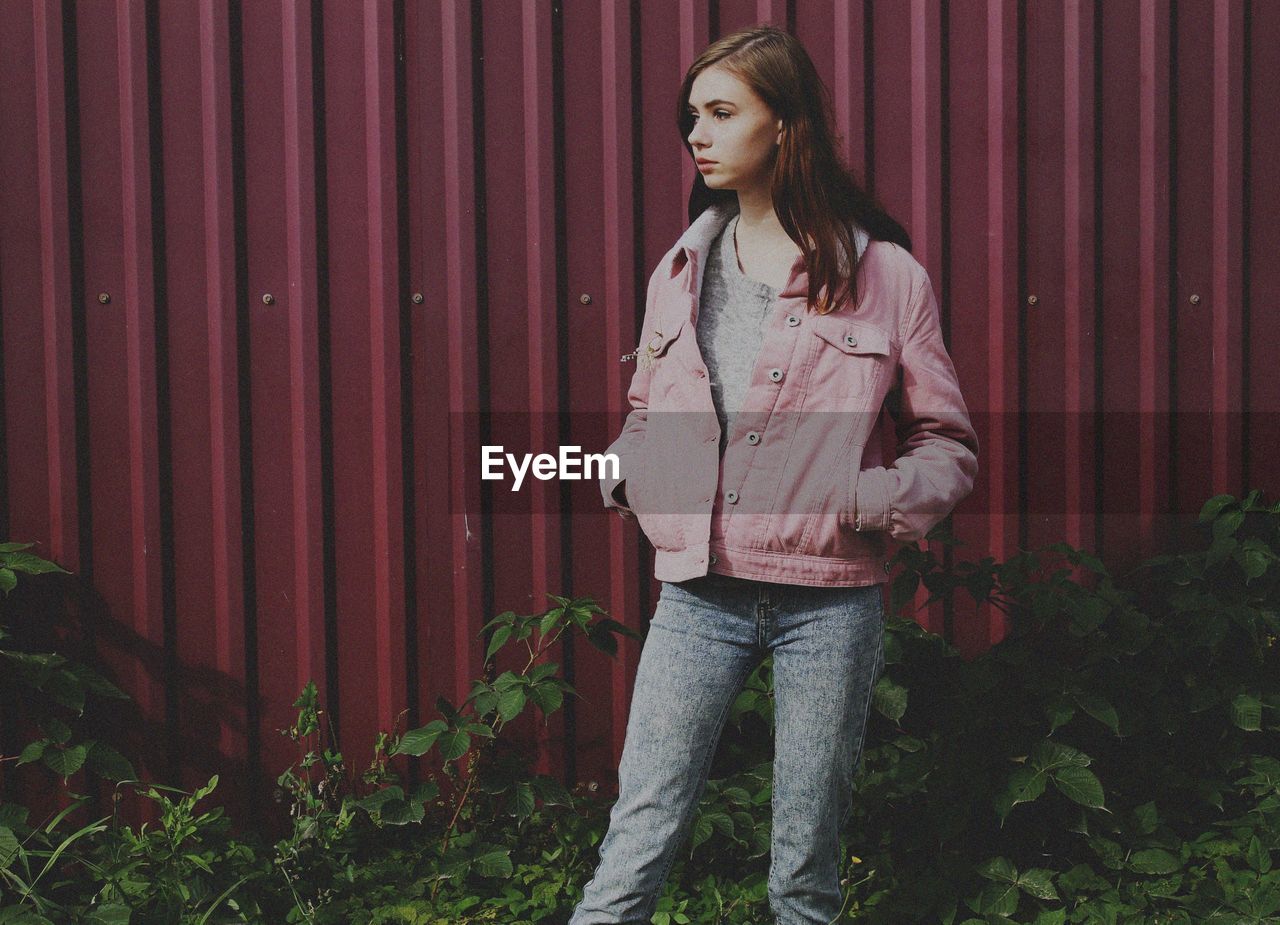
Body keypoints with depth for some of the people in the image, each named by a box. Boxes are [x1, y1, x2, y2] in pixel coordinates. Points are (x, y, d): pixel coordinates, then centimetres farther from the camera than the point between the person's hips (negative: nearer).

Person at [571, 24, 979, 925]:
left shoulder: (886, 275, -1)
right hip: (698, 593, 2)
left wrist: (868, 503, -16)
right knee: (637, 845, -2)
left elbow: (949, 445, 3)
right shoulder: (679, 271, 10)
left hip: (829, 601, -2)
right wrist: (629, 476, 1)